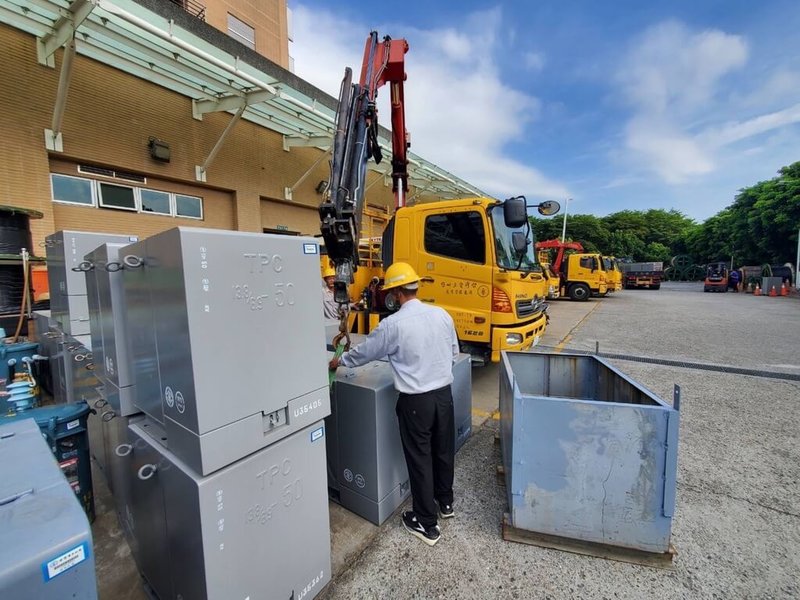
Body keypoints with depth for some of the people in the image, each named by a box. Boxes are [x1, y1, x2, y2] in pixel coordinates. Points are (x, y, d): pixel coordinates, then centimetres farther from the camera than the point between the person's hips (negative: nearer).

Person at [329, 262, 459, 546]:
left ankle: (427, 524, 29)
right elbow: (454, 353, 9)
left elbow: (364, 352, -3)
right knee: (443, 450, 23)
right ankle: (445, 502, 46)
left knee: (419, 459, 12)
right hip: (443, 393, 6)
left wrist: (340, 361, 15)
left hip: (415, 400, -5)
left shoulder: (392, 324, -18)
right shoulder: (442, 314, -3)